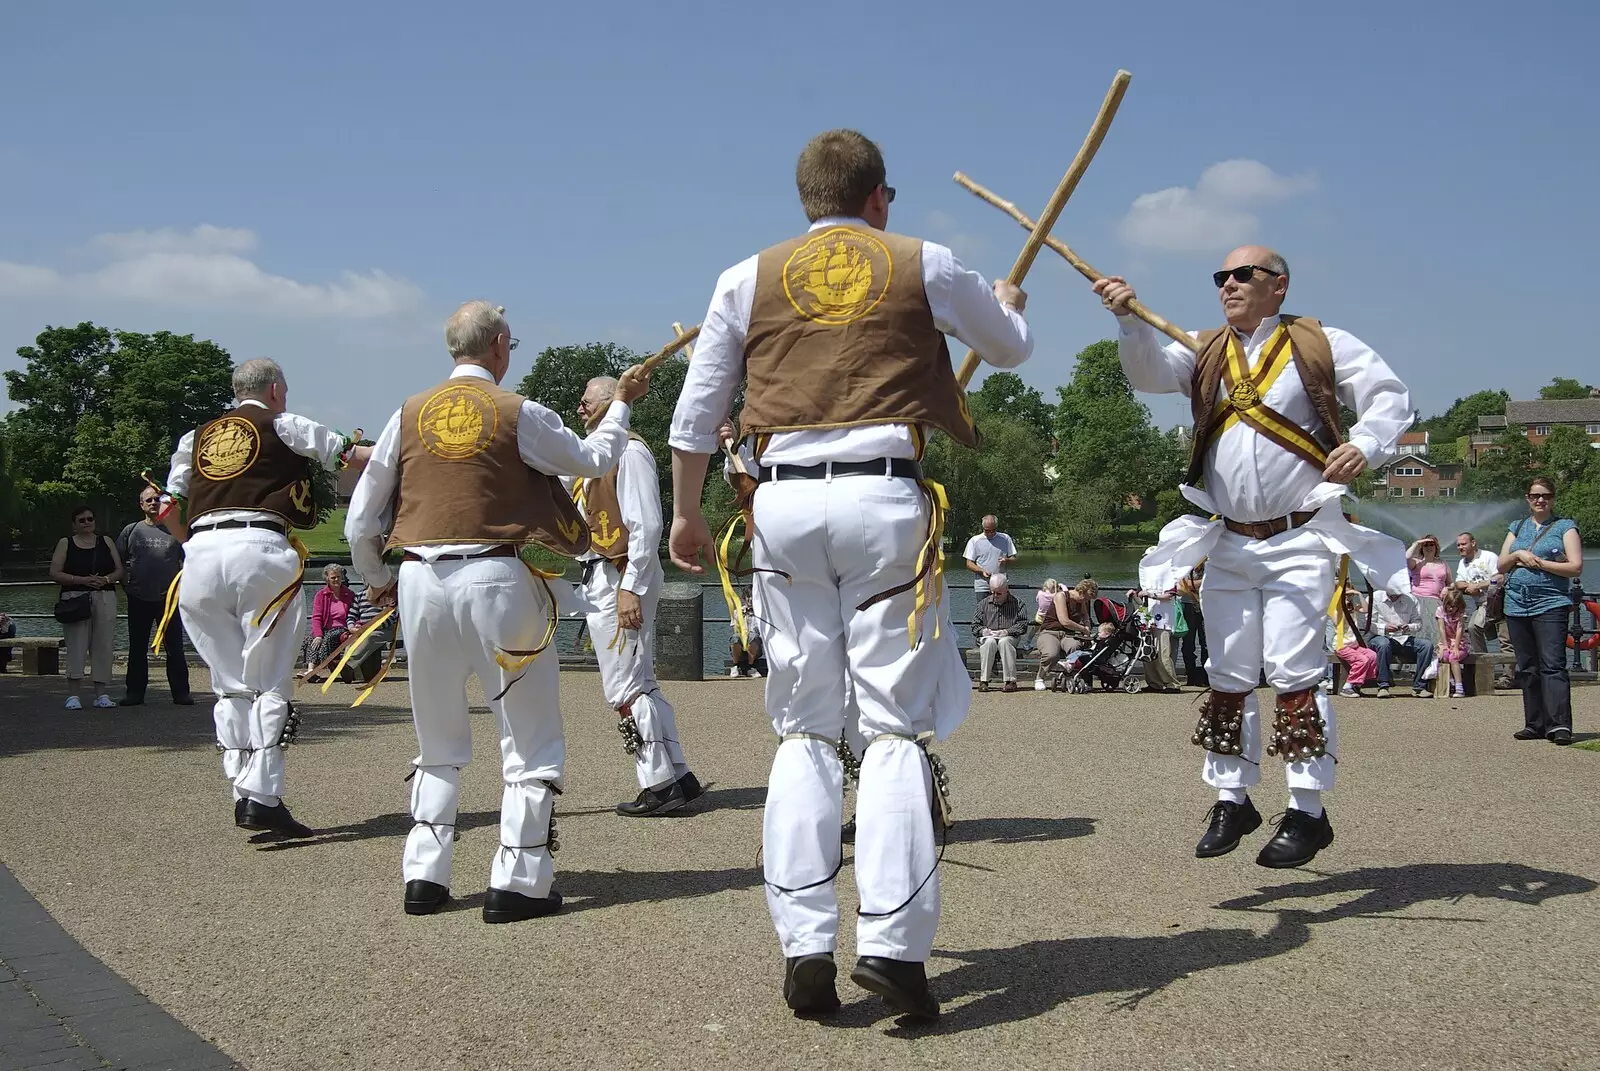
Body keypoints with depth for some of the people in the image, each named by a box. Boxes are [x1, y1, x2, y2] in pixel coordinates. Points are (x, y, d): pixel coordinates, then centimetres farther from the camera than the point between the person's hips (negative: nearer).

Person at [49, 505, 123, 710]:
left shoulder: (106, 542, 14)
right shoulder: (66, 544, 8)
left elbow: (119, 571, 12)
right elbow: (55, 573, -1)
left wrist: (105, 579, -9)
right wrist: (82, 580, -12)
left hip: (105, 599, 2)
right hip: (76, 599, -2)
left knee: (103, 645, -1)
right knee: (76, 646, -8)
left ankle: (101, 694, 3)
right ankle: (73, 695, -6)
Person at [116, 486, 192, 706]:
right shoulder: (131, 531, 8)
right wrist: (126, 583, 2)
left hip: (168, 598, -1)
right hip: (139, 599, 1)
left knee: (174, 647, 0)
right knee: (137, 648, 7)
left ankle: (181, 692, 3)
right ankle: (134, 692, 13)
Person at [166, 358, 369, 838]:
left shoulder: (196, 437, 24)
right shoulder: (284, 426, 12)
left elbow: (169, 510, 22)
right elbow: (354, 455, 11)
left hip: (201, 556, 4)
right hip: (260, 550, -4)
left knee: (231, 685, 12)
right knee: (270, 684, -2)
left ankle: (243, 791, 8)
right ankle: (261, 797, -10)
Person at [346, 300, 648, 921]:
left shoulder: (409, 415, 8)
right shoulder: (518, 414, -3)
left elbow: (360, 521, 11)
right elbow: (594, 461, 12)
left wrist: (377, 580, 27)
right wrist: (621, 404, 29)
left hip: (421, 580, 4)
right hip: (495, 578, -4)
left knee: (438, 741, 17)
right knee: (530, 737, 5)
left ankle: (424, 877, 15)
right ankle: (518, 882, 1)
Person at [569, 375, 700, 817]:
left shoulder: (629, 451, -10)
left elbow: (646, 525, -18)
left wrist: (630, 587, -22)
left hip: (621, 580, -10)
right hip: (601, 578, 10)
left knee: (624, 688, -8)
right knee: (640, 685, 11)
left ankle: (659, 784, -3)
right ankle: (678, 777, 15)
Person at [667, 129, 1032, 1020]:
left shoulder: (748, 279, 12)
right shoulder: (923, 266, 9)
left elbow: (696, 416, 13)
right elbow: (1012, 348, 25)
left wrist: (687, 515, 27)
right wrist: (1008, 303, 48)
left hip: (785, 503, 2)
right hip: (883, 498, -2)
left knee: (805, 728, 9)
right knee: (899, 726, 0)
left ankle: (805, 947, 5)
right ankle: (893, 944, -8)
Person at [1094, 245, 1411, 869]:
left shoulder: (1321, 345, 1)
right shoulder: (1205, 355, 12)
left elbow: (1390, 396, -1)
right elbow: (1149, 371, -5)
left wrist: (1366, 444, -21)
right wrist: (1129, 318, -23)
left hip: (1300, 542, -5)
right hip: (1229, 543, 5)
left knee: (1293, 672, -9)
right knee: (1227, 676, 8)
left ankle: (1308, 811, -1)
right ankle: (1233, 801, 20)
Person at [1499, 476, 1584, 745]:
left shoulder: (1565, 528, 5)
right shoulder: (1518, 528, 18)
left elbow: (1576, 567, -5)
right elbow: (1501, 565, 16)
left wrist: (1539, 563, -11)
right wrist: (1518, 555, -4)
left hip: (1550, 604, -5)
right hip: (1517, 606, 5)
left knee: (1553, 666, -14)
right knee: (1527, 669, 7)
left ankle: (1559, 725, -19)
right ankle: (1535, 724, 12)